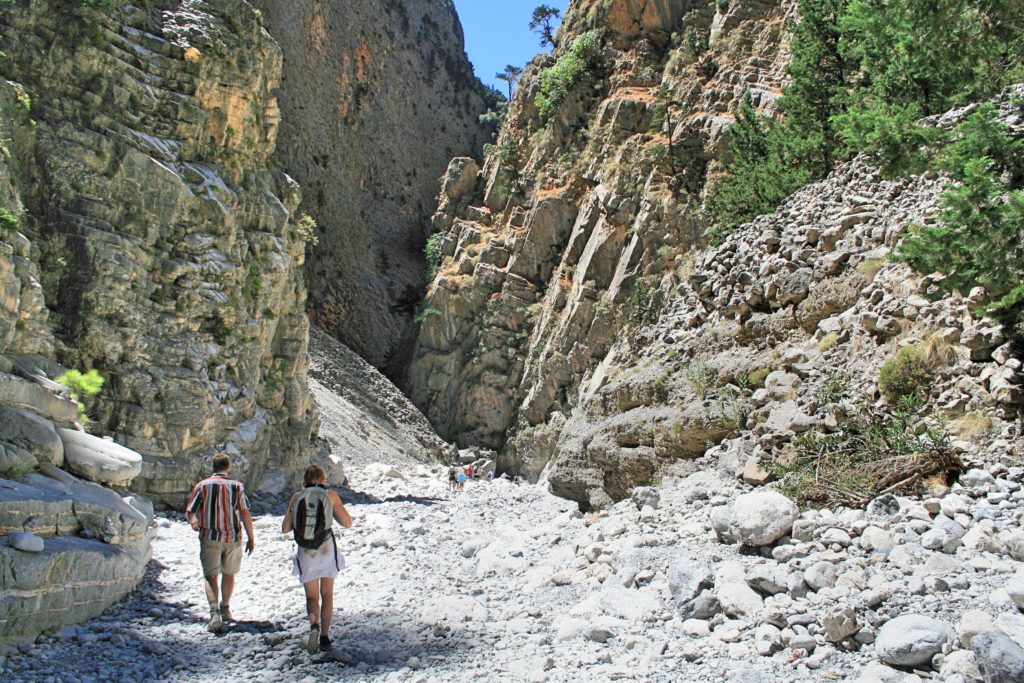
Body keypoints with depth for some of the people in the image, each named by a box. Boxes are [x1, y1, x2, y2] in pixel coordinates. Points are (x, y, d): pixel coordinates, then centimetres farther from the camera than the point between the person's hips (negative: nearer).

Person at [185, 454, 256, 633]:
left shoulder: (202, 485, -1)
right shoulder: (237, 486, -1)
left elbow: (189, 513, -1)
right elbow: (245, 513, -7)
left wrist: (194, 523, 21)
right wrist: (251, 538, -1)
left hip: (210, 537, -1)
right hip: (233, 537, 1)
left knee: (210, 575, -2)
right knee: (228, 573, 18)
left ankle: (214, 612, -21)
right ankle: (225, 609, 33)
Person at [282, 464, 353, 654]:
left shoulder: (296, 497, -1)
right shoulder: (331, 495, -4)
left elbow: (285, 528, 2)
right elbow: (348, 523, -2)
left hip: (305, 554, 0)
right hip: (327, 551, 0)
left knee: (312, 597, 10)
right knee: (327, 595, 17)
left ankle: (314, 624, -20)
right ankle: (325, 637, 15)